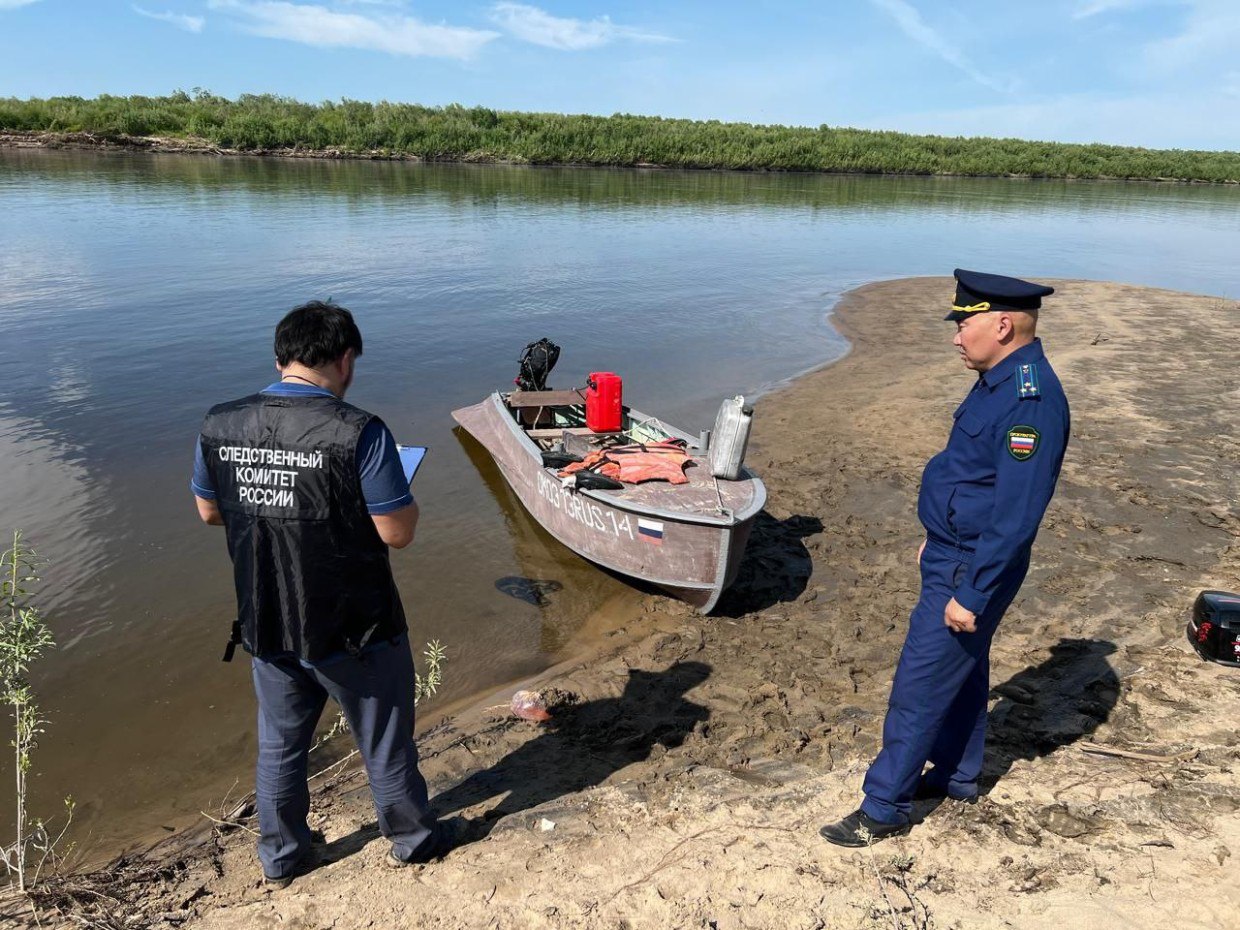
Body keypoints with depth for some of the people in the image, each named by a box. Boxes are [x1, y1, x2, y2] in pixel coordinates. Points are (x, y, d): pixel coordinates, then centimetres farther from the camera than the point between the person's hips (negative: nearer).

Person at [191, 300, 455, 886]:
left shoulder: (219, 426, -7)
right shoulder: (358, 432, -24)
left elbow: (209, 511, 7)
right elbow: (398, 532, -21)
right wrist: (397, 494, -2)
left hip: (266, 628, 5)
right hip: (354, 632, -4)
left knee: (279, 745, 25)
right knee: (385, 743, 19)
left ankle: (280, 859, 46)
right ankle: (411, 840, 41)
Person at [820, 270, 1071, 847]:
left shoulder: (1030, 402, -26)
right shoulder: (998, 382, 6)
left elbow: (1016, 515, -28)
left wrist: (971, 594, -24)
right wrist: (938, 540, 21)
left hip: (971, 570, -10)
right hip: (954, 556, 10)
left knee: (918, 688, -1)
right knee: (961, 671, 23)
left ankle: (883, 809, 14)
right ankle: (957, 778, 41)